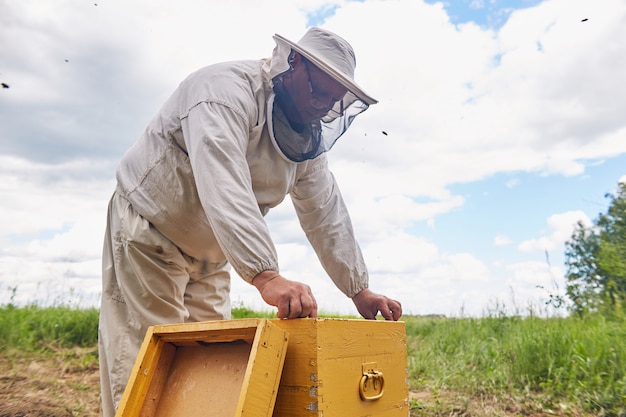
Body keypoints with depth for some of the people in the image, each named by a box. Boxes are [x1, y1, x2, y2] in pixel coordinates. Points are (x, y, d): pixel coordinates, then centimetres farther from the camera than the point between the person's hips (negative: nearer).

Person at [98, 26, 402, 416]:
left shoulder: (308, 137, 1)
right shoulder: (226, 89, -24)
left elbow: (326, 213, 1)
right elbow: (223, 187, -39)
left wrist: (358, 289, -4)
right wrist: (267, 276, -49)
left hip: (209, 258, 7)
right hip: (148, 234, -7)